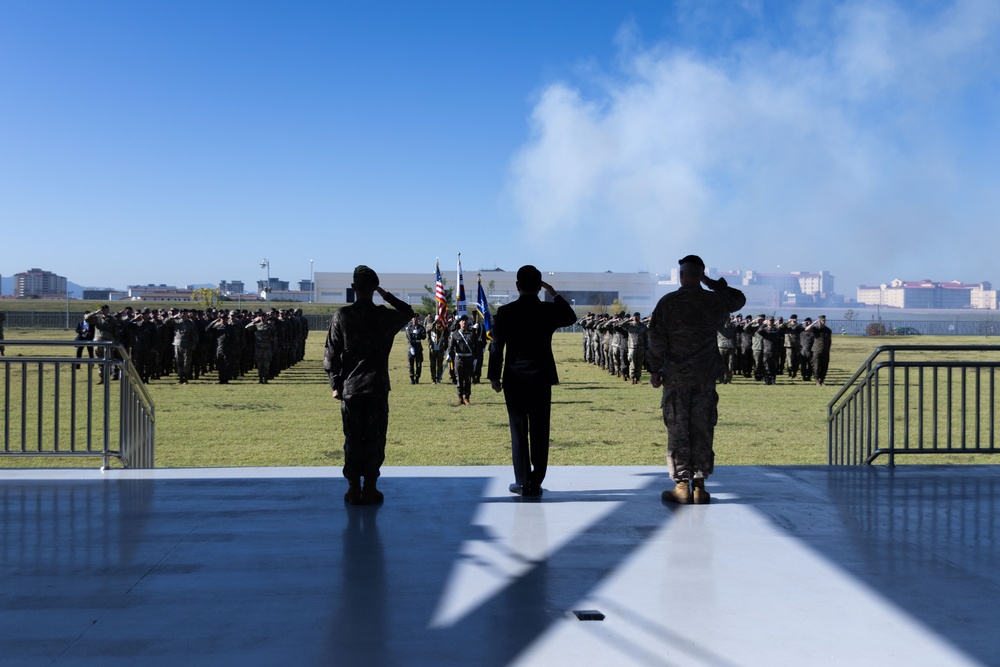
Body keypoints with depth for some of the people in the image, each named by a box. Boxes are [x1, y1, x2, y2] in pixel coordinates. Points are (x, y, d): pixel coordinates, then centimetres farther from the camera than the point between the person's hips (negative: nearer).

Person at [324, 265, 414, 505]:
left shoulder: (341, 316, -5)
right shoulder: (385, 316, -4)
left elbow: (331, 354, -3)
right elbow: (408, 312, 19)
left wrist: (335, 385, 5)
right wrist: (387, 296, 14)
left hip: (350, 388, 0)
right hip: (377, 388, 0)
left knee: (352, 438, 8)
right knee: (375, 438, 6)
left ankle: (354, 489, 11)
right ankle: (370, 489, 9)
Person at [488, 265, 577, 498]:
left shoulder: (505, 312, -7)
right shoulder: (550, 310, -3)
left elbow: (496, 347, -6)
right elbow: (571, 317, 19)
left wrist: (494, 376, 4)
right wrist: (555, 295, 18)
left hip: (514, 380, -1)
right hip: (542, 379, 1)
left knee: (518, 431, 6)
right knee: (540, 432, 6)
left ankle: (522, 482, 7)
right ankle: (536, 483, 8)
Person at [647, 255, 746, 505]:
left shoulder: (667, 302, -6)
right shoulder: (716, 301, 0)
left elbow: (656, 340, -5)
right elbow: (739, 298, 22)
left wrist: (655, 370, 5)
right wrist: (712, 283, 15)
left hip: (676, 376, -2)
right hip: (706, 376, 2)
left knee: (677, 431, 3)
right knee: (702, 431, 7)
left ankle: (682, 486, 5)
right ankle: (699, 486, 9)